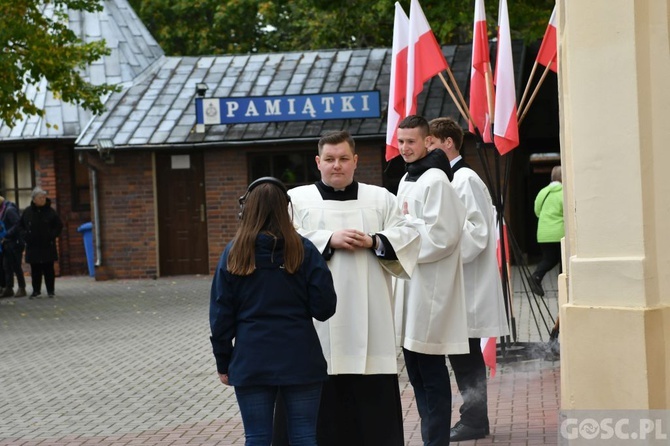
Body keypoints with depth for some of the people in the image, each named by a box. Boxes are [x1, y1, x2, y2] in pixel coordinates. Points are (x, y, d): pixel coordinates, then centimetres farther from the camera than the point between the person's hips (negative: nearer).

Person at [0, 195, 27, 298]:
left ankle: (22, 288, 6)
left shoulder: (10, 210, -15)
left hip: (14, 243, -9)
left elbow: (18, 225, -22)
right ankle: (8, 288, 12)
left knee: (16, 266, -2)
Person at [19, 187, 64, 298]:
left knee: (48, 269, 1)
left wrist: (52, 236, -7)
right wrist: (26, 236, 2)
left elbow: (59, 226, 5)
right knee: (35, 270, 6)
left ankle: (50, 290, 7)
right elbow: (21, 225, 15)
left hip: (47, 247, -2)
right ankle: (36, 290, 14)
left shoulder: (50, 211, -1)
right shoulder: (27, 212, 4)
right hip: (33, 247, 2)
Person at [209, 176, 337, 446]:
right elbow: (324, 308, -3)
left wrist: (223, 363, 10)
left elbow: (221, 315, 1)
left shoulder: (233, 254, -2)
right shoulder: (303, 250, -4)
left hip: (251, 362, 0)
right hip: (300, 361, 0)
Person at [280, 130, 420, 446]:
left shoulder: (381, 198, 14)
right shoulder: (297, 199, 7)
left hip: (368, 315, 2)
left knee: (372, 396, 3)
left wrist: (374, 242, -11)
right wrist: (329, 240, -15)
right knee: (321, 394, -1)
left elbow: (407, 237, 5)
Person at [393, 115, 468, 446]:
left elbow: (442, 235, -18)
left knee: (431, 372, -4)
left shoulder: (435, 180, -12)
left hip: (430, 286, -9)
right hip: (409, 284, 9)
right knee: (415, 371, 13)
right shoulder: (407, 180, 16)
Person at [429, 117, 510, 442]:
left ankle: (473, 421, 3)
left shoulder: (466, 179, -12)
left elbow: (476, 232, -17)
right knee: (462, 356, 12)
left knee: (466, 358, -4)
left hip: (466, 286, -9)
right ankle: (473, 418, 18)